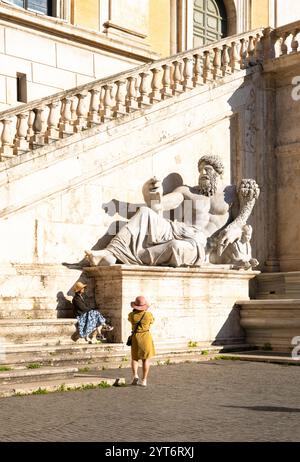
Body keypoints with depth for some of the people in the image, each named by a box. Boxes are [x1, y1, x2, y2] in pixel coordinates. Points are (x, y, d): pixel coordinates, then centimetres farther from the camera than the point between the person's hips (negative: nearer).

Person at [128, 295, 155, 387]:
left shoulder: (131, 315, -9)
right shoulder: (148, 315, -12)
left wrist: (135, 310, 26)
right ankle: (144, 380, 6)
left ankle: (135, 375, -8)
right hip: (146, 337, -1)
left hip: (135, 337, 1)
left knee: (134, 358, 14)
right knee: (146, 359, 8)